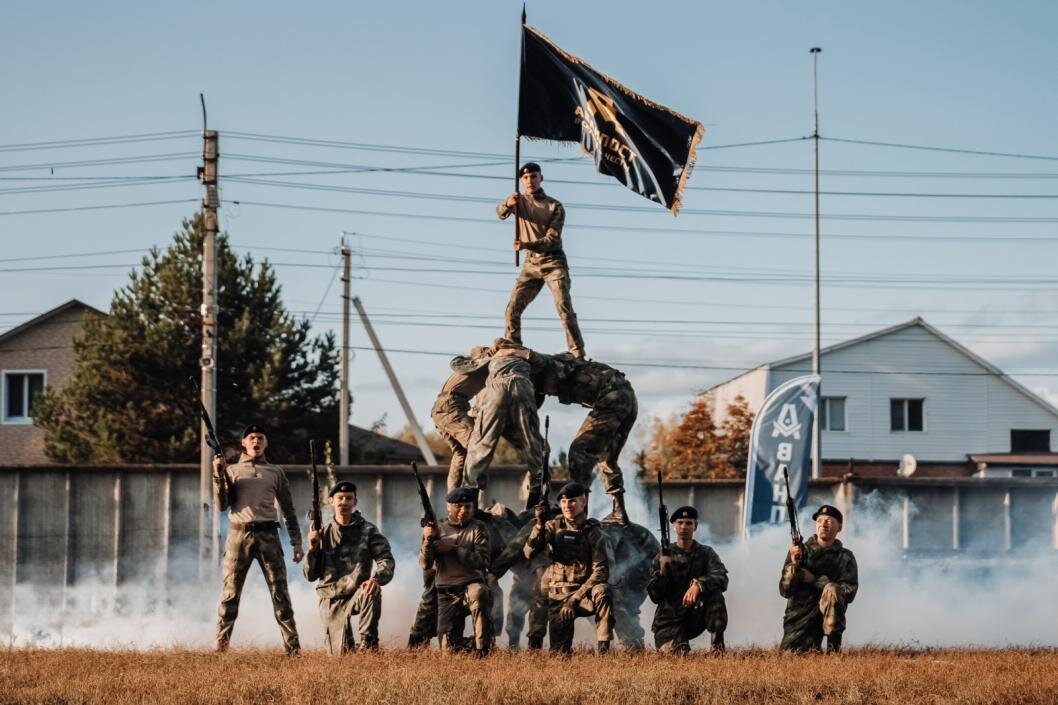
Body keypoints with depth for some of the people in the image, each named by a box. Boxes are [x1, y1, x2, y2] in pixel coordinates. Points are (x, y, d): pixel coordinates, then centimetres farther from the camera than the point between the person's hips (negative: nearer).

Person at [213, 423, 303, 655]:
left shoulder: (276, 472, 14)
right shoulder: (231, 470, 12)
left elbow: (289, 510, 15)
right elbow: (222, 506, 3)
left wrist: (296, 542, 8)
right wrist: (218, 476, -8)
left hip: (268, 535, 0)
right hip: (239, 535, 0)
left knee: (280, 593, -3)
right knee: (230, 594, -2)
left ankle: (293, 648, -4)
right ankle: (219, 647, 0)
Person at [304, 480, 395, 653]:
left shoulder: (368, 530, 0)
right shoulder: (324, 534, 4)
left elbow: (386, 561, -11)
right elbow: (311, 576, 4)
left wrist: (376, 578, -33)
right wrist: (313, 549, -14)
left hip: (357, 594, -1)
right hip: (331, 600, 1)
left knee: (373, 592, -37)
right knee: (342, 654, -10)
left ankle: (368, 642, -22)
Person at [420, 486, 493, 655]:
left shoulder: (478, 529, 4)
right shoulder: (438, 528, 9)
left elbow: (482, 561, -11)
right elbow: (425, 564, 1)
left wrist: (452, 548, -19)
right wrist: (427, 540, -17)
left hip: (471, 584, -2)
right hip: (446, 593, 2)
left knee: (478, 593, -40)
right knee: (449, 649, -9)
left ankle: (482, 650, -34)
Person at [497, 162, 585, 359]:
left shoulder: (555, 207, -6)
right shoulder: (519, 200, 5)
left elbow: (552, 239, -15)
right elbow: (501, 213, -15)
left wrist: (526, 245, -33)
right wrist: (508, 204, -40)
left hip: (554, 263, -4)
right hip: (531, 264, 4)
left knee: (564, 309, -15)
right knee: (512, 310, -3)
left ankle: (578, 355, -16)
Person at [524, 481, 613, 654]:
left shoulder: (593, 532, -5)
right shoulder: (553, 527, 3)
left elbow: (601, 572, -13)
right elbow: (529, 553, -9)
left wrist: (575, 598, -22)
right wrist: (539, 524, -23)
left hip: (583, 594, -2)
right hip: (557, 596, 2)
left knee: (602, 591, -37)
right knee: (559, 653, -7)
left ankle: (603, 650, -31)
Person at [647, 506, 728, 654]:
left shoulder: (706, 554, 4)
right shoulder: (662, 557, 4)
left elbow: (722, 579, -16)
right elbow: (654, 597, -1)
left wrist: (698, 584, -36)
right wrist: (662, 570, -18)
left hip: (695, 618, 0)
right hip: (669, 622, 0)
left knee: (714, 593, -27)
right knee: (674, 653, -28)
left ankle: (718, 645, -24)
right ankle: (680, 645, 10)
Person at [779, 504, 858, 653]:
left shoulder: (845, 558, 3)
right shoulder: (800, 551, 4)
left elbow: (849, 593, -8)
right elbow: (785, 591, 0)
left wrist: (814, 580, -14)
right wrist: (793, 565, -19)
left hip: (824, 614, -1)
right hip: (797, 619, 1)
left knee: (832, 590, -31)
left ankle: (834, 647, -23)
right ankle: (813, 648, 16)